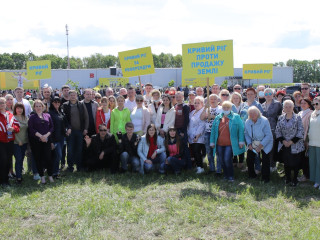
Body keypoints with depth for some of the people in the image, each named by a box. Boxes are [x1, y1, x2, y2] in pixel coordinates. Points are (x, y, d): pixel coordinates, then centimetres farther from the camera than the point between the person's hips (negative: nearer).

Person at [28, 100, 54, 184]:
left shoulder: (47, 116, 11)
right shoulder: (32, 117, 4)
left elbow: (52, 127, 7)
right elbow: (31, 129, -6)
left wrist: (46, 135, -9)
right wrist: (40, 136, -14)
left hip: (47, 140, 1)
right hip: (36, 141, -1)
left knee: (48, 157, -3)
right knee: (38, 158, 3)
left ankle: (50, 175, 8)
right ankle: (42, 176, 13)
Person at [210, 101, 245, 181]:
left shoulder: (236, 117, 3)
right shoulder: (218, 118, 14)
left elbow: (241, 129, -2)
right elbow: (213, 130, 14)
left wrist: (241, 141, -9)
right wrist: (212, 141, 9)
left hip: (230, 144, -4)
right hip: (219, 144, 5)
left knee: (227, 159, -13)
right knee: (222, 160, 8)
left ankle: (231, 176, 3)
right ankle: (226, 175, 24)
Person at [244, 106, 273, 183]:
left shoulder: (264, 121, -20)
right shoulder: (247, 122, -4)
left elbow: (268, 135, -21)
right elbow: (246, 134, 7)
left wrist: (261, 146, -22)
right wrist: (249, 144, -7)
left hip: (265, 144, -5)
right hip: (253, 144, 5)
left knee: (265, 161, -7)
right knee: (249, 159, 3)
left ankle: (265, 178, 9)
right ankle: (252, 175, 23)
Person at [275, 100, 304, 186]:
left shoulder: (297, 118, -6)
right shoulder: (281, 118, 4)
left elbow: (301, 131, -9)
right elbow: (277, 131, 5)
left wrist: (292, 141, -14)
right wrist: (283, 140, -7)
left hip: (295, 145, -3)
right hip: (284, 145, 3)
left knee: (295, 163, 2)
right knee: (286, 162, 10)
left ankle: (295, 179, 16)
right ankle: (288, 179, 25)